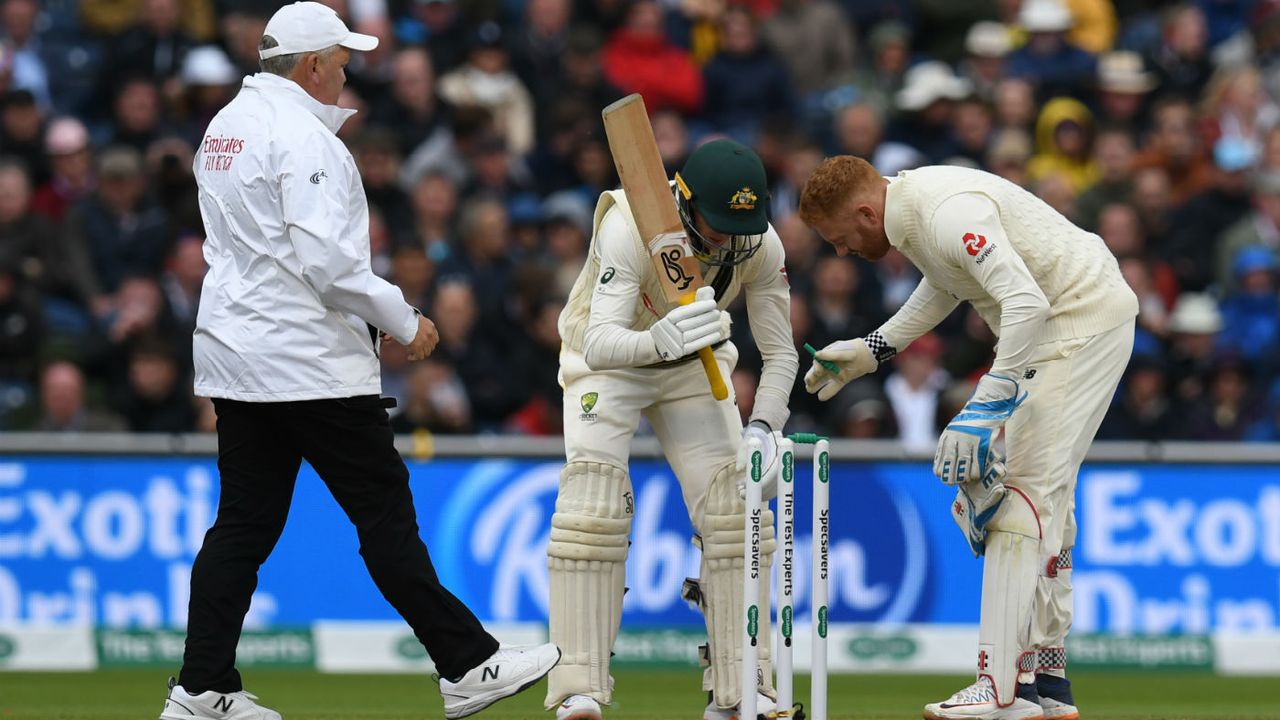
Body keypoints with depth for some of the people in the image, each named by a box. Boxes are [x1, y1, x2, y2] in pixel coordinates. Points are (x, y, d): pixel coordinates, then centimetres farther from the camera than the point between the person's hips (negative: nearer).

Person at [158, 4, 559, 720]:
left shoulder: (225, 127, 14)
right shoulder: (303, 136, -14)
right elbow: (326, 259, -22)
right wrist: (402, 318, -11)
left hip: (234, 359, 9)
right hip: (311, 361, -9)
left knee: (245, 521, 9)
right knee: (386, 512, -4)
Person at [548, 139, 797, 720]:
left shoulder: (761, 246, -23)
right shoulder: (628, 226, -37)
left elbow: (779, 354, -13)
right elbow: (600, 346, -46)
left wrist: (762, 427, -30)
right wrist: (658, 341, -66)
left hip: (694, 367, 4)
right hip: (609, 362, -4)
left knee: (734, 507, -8)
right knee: (593, 506, -21)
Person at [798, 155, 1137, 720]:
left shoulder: (948, 213, -26)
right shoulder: (911, 207, 6)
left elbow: (1027, 303, -36)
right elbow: (945, 285, 27)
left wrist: (987, 406, -40)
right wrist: (871, 350, 24)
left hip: (1086, 319, -11)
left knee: (1026, 488, -15)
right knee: (1046, 493, 14)